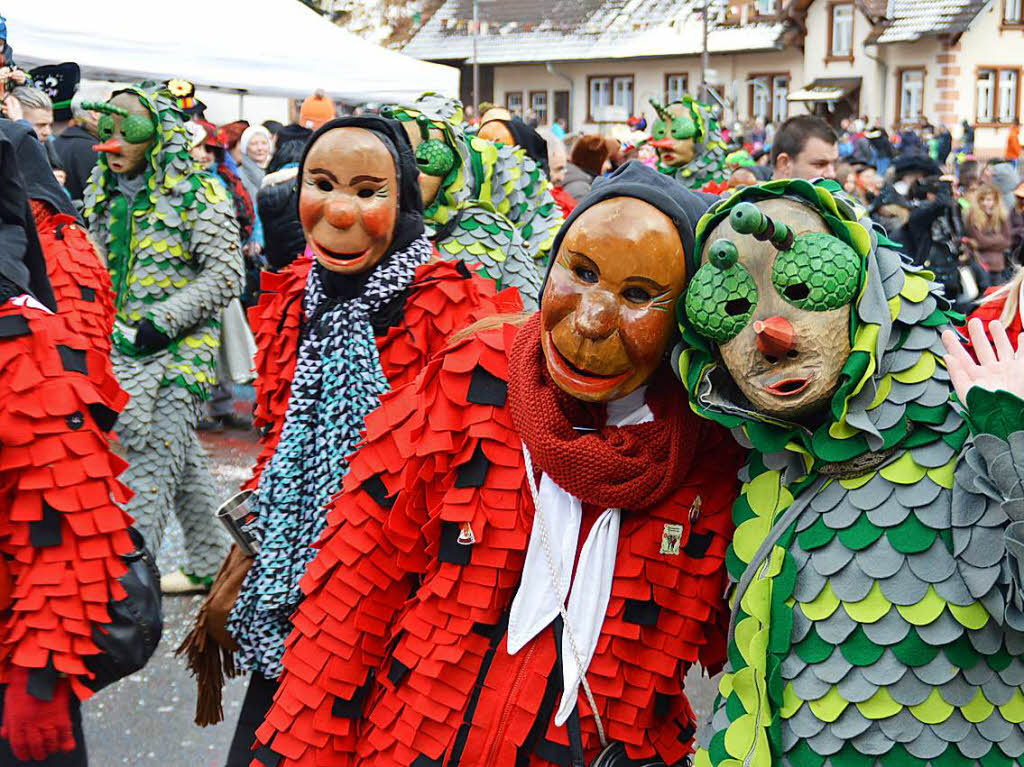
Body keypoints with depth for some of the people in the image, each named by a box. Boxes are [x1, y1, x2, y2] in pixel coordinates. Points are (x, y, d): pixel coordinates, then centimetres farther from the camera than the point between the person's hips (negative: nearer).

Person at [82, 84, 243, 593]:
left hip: (179, 348, -7)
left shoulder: (198, 194, -9)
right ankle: (211, 563, 28)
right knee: (182, 459, 16)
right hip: (122, 348, 7)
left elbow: (226, 275, -13)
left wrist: (164, 320, -19)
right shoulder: (102, 191, 12)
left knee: (150, 466, -11)